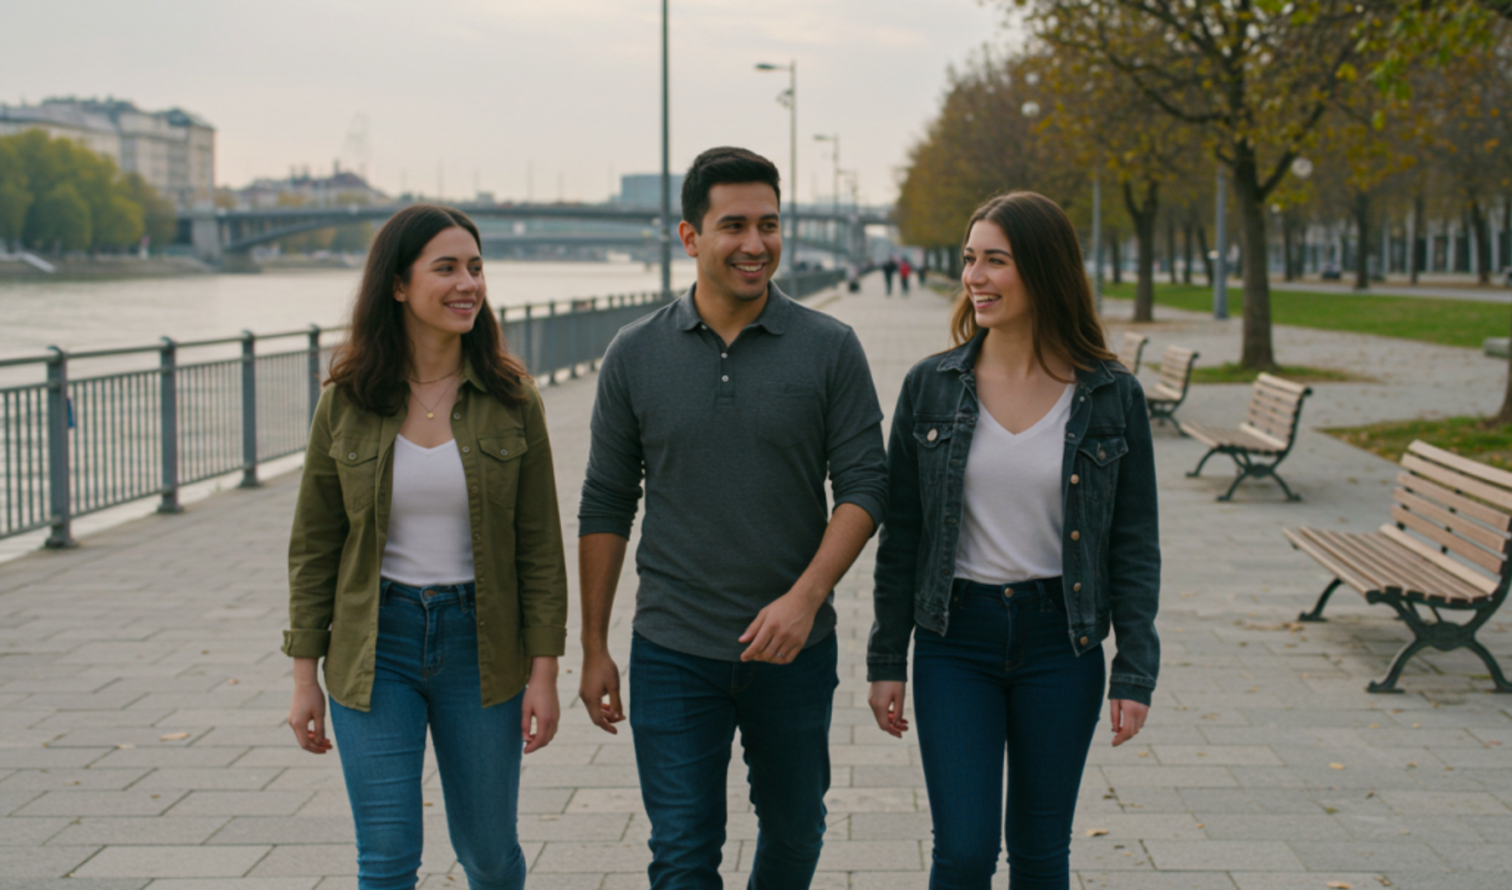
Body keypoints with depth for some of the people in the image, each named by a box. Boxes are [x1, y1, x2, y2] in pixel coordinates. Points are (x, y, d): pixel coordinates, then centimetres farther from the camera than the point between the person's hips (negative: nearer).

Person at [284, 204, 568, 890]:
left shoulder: (512, 399, -4)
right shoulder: (346, 401, -4)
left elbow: (539, 545, -1)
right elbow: (313, 546, 2)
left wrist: (543, 670, -5)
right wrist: (304, 676, 0)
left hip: (480, 644, 1)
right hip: (375, 647, 0)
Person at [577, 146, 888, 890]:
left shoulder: (829, 349, -3)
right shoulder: (636, 354, 0)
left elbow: (863, 486, -4)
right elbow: (605, 507, 4)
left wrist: (806, 595, -18)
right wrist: (594, 647, 3)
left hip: (794, 649, 1)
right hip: (673, 653, 0)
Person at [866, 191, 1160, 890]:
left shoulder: (1112, 397, -4)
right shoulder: (930, 387, -2)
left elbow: (1135, 547, 0)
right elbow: (900, 536, 3)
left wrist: (1134, 674, -3)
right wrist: (886, 661, 2)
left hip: (1061, 644, 0)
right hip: (956, 640, 0)